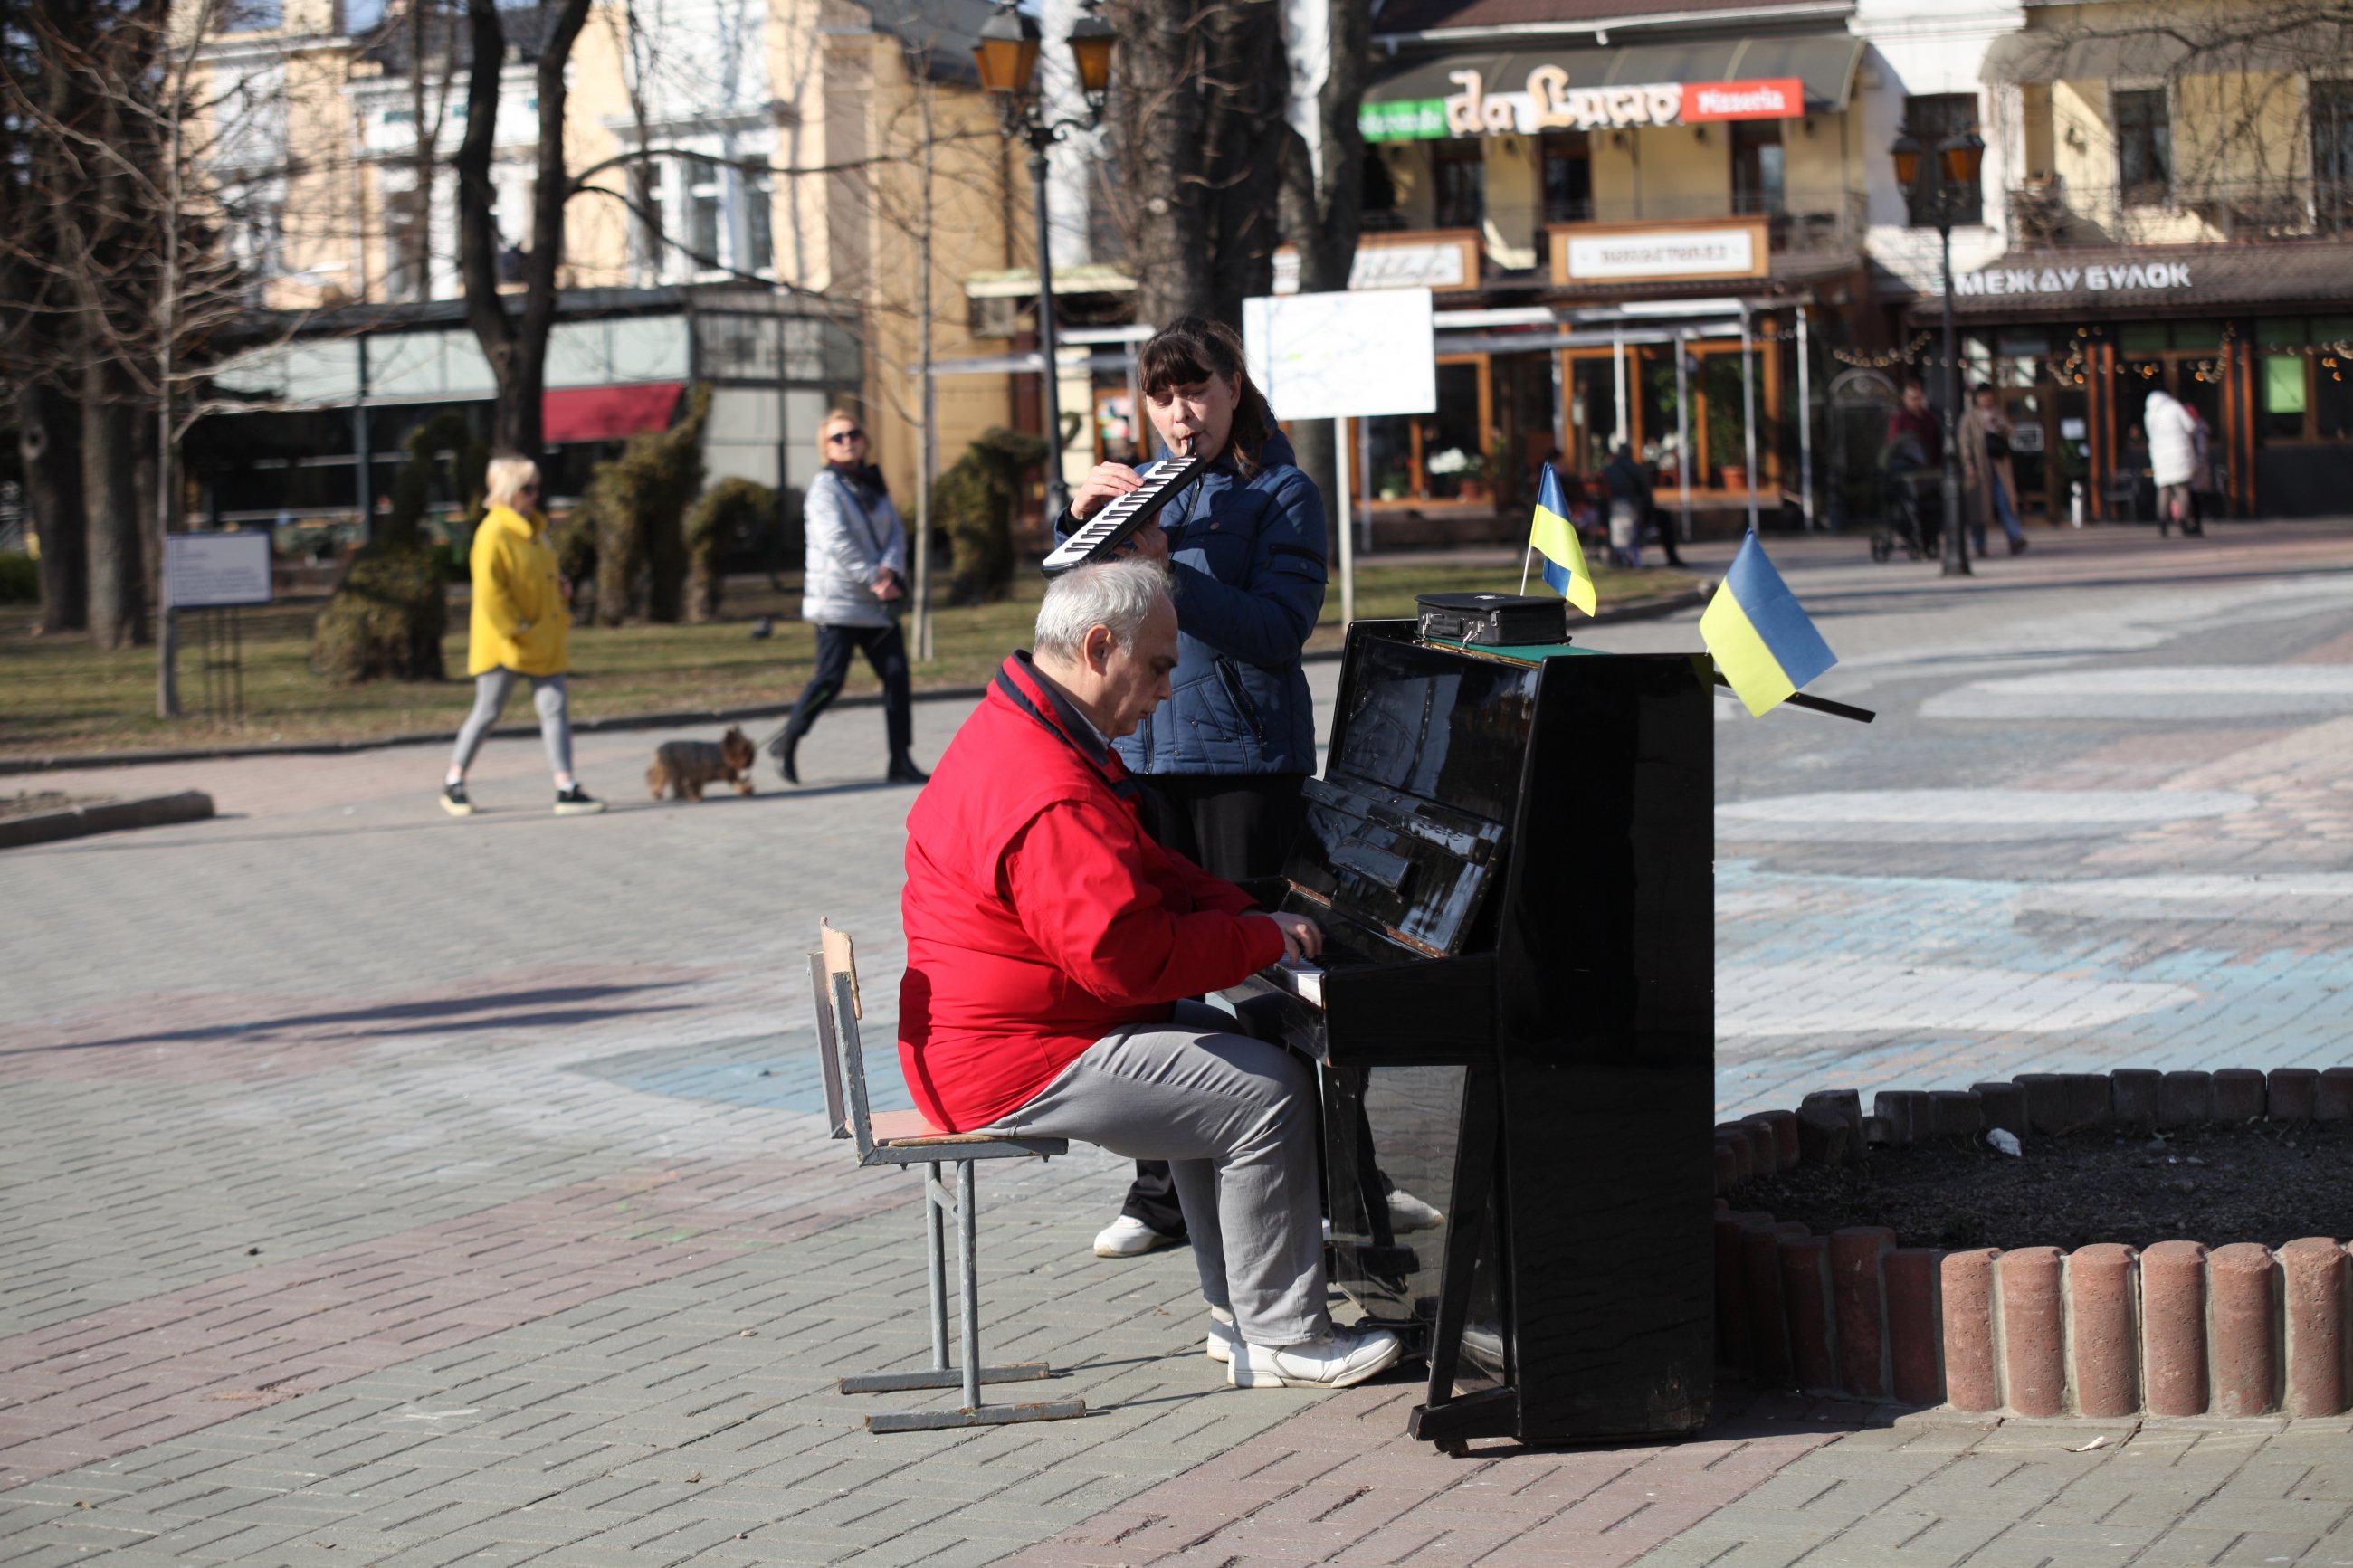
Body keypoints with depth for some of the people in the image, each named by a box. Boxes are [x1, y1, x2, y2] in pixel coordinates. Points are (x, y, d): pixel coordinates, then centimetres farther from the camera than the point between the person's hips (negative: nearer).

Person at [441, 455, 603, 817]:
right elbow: (488, 589, -20)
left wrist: (561, 586, 6)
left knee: (555, 708, 0)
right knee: (487, 712, 1)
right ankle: (453, 781, 17)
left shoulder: (534, 528, 12)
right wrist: (516, 628, -18)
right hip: (505, 644, -8)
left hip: (543, 642, 8)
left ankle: (566, 788, -2)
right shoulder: (493, 533, -15)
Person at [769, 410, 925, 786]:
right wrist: (874, 579, -19)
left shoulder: (873, 484, 15)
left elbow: (895, 531, 8)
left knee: (897, 675, -2)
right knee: (830, 679, -7)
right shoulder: (825, 487, -7)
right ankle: (786, 742, 13)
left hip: (877, 603, 7)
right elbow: (836, 541, -17)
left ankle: (901, 761, 0)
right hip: (838, 598, -7)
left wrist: (889, 569, -12)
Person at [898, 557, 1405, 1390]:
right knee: (1270, 1090, -13)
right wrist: (1262, 939, -18)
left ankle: (1237, 1308, 23)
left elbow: (1146, 877, 21)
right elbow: (1125, 954, -30)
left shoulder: (1016, 731, 12)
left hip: (983, 1036, 11)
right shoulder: (1048, 796, -26)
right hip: (1021, 1065, -11)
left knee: (1224, 1055, 22)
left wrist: (1249, 913, 7)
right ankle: (1281, 1338, -4)